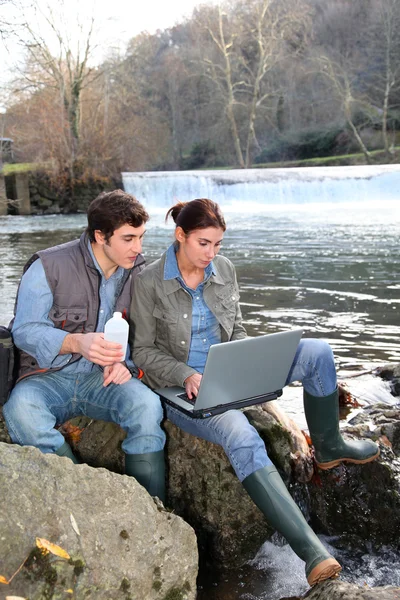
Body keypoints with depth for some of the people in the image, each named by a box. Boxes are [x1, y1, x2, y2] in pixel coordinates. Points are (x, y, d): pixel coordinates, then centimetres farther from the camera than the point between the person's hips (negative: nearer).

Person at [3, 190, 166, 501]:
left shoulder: (139, 272, 5)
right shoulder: (48, 266, -8)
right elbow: (24, 330, -13)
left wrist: (124, 361, -15)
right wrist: (77, 343, -31)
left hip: (104, 379, 2)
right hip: (50, 376, -2)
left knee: (147, 404, -31)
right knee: (20, 409, -36)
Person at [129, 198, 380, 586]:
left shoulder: (224, 270, 4)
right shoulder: (150, 282, -11)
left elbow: (236, 331, 13)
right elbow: (143, 350, -7)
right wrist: (186, 375, -22)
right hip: (183, 389, -5)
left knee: (317, 352, -11)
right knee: (243, 438, -36)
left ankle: (327, 448, 11)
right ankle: (311, 549, -38)